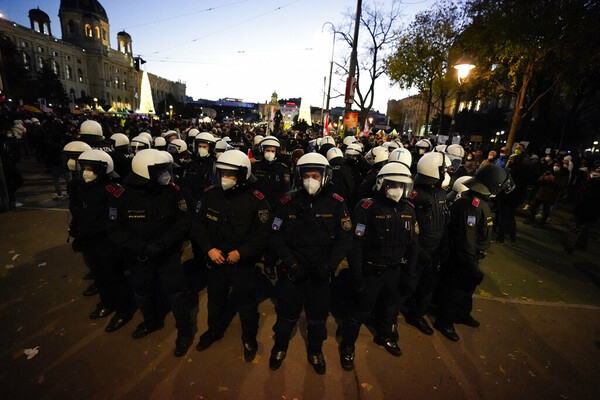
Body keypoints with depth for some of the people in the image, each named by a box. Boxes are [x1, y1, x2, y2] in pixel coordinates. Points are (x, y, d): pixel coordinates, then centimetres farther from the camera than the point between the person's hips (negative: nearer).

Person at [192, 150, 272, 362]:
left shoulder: (256, 200, -17)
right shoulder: (211, 194, -5)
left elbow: (262, 234, -15)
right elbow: (198, 224, 1)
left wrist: (241, 253, -22)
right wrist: (209, 248, -11)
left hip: (243, 263, -4)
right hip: (215, 260, 4)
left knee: (246, 302, 14)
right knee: (215, 298, 25)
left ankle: (249, 337, 42)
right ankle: (215, 330, 53)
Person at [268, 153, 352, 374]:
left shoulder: (336, 203, -8)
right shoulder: (289, 202, -9)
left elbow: (345, 238, -5)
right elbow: (277, 237, -6)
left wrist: (329, 265, -14)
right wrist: (292, 264, -15)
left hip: (321, 271, 1)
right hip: (292, 270, 0)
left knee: (318, 316, 19)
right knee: (287, 313, 17)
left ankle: (315, 351, 48)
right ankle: (280, 346, 48)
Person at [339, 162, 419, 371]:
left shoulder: (408, 209, 0)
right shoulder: (367, 208, -20)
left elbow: (412, 244, 9)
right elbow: (355, 244, -20)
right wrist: (357, 277, -19)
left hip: (394, 270, 6)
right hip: (371, 271, -6)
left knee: (388, 305, 26)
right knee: (362, 308, 7)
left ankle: (384, 336, 54)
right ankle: (347, 345, 33)